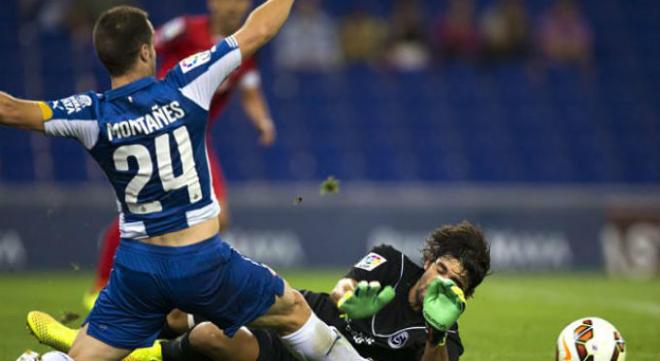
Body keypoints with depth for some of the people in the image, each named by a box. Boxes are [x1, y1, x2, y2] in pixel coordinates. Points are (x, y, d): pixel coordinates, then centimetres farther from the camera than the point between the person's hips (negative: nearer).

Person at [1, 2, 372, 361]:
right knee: (294, 311, 20)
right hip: (204, 261, -1)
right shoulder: (185, 87, -10)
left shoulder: (91, 114, -8)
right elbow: (257, 32, -2)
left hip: (138, 266, 1)